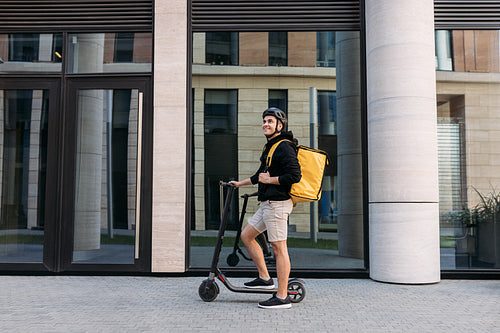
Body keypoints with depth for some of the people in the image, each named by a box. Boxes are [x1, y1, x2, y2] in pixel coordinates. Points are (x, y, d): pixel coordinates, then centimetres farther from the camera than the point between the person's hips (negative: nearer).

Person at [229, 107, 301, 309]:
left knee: (279, 248, -8)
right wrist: (240, 183, 40)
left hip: (278, 203, -10)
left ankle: (282, 297, -3)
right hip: (267, 204, 11)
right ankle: (265, 278, 21)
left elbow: (294, 175, -22)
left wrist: (269, 180, -13)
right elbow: (261, 175, 33)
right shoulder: (270, 146, 20)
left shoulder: (285, 147, -11)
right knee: (246, 236, 14)